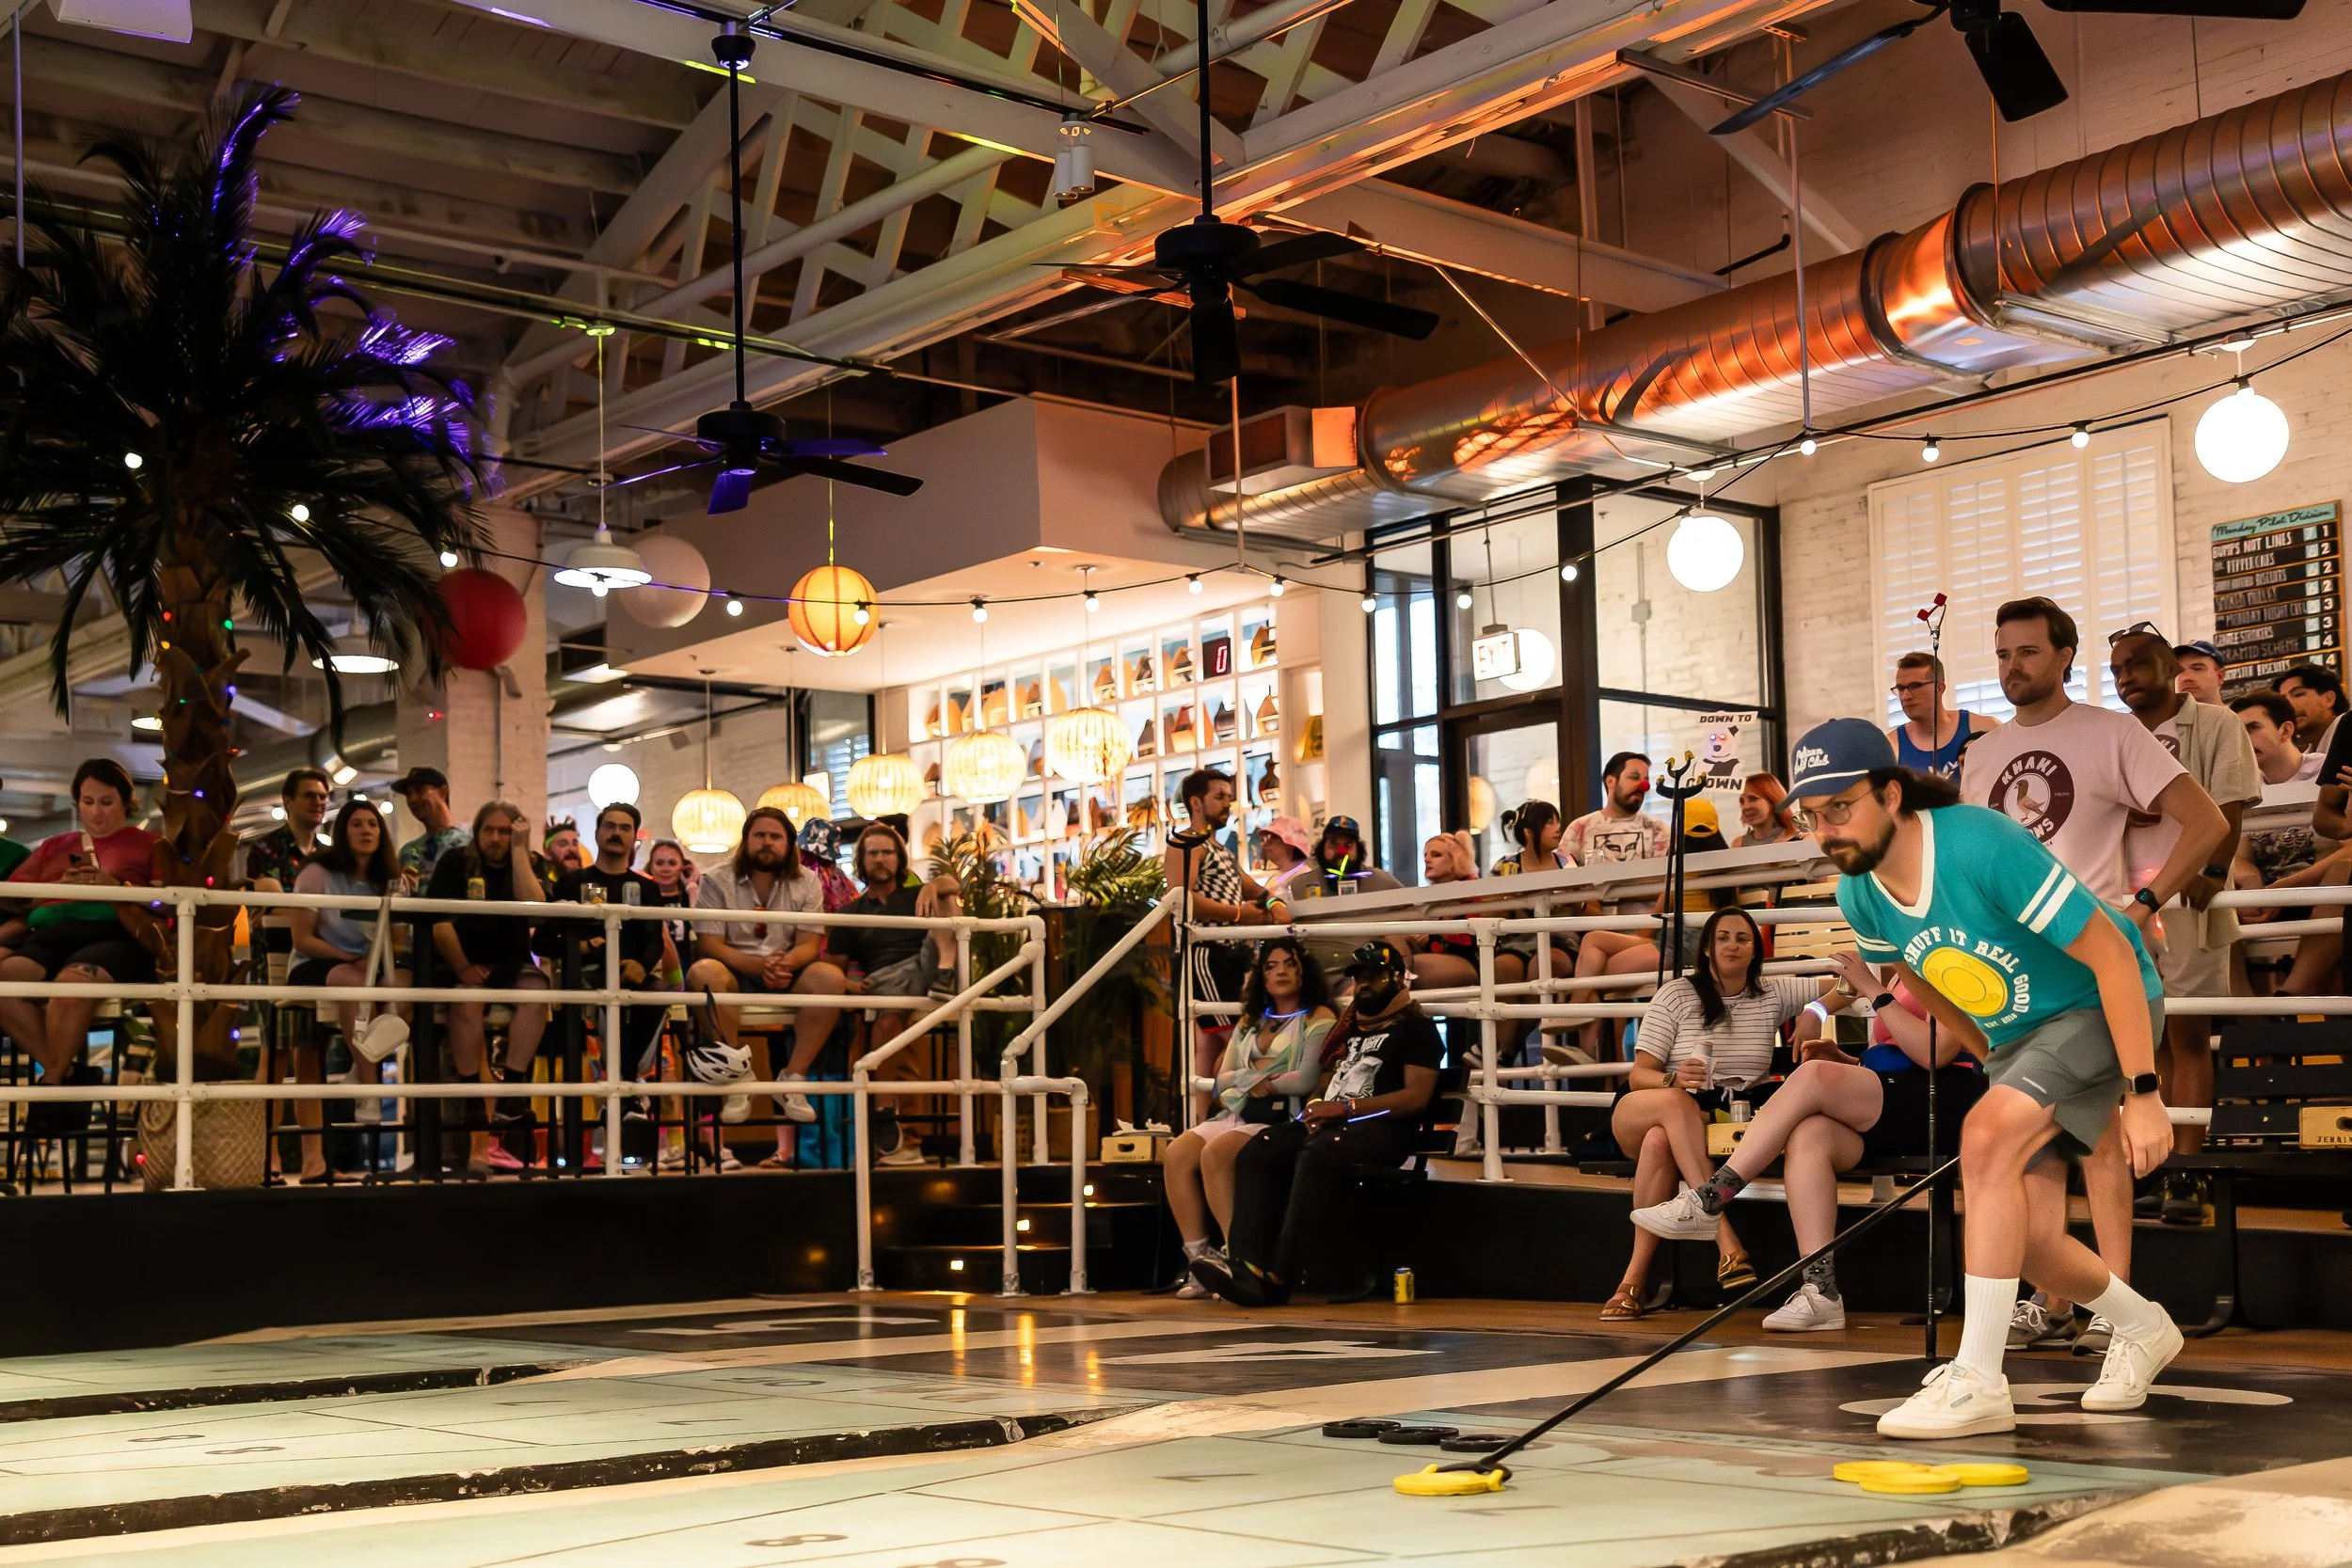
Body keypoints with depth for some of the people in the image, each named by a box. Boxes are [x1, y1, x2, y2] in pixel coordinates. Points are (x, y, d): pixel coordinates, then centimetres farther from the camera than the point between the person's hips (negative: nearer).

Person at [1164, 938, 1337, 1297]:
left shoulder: (1317, 1019, 5)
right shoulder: (1249, 1022, 26)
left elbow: (1306, 1080, -9)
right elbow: (1223, 1079, 17)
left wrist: (1264, 1085, 2)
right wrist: (1256, 1075, -2)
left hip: (1282, 1118, -7)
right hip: (1236, 1113, 7)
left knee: (1215, 1153, -32)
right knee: (1177, 1153, -20)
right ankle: (1198, 1258, -21)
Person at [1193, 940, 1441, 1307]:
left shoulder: (1415, 1027, 4)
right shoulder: (1351, 1027, 28)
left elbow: (1417, 1096, -9)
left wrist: (1346, 1107, -15)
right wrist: (1317, 1105, 2)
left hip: (1383, 1128, -7)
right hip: (1331, 1123, 8)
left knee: (1316, 1156, -37)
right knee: (1256, 1153, -19)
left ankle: (1279, 1275, -39)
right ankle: (1248, 1266, -34)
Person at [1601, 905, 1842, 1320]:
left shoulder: (1773, 993, 10)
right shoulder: (1676, 995, 1)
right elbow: (1639, 1075, -4)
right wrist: (1674, 1079, -25)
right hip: (1640, 1113, -1)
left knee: (1660, 1142, -36)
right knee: (1677, 1104, -40)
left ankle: (1635, 1279, -34)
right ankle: (1725, 1241, -47)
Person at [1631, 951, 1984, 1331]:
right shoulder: (1901, 976, 27)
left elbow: (1934, 1053, -14)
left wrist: (1872, 989, -12)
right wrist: (1840, 1059, 6)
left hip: (1941, 1102, -7)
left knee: (1813, 1076, -27)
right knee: (1808, 1136, -25)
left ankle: (1709, 1200, -23)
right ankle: (1821, 1293, -34)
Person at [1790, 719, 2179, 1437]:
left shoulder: (1984, 846, -31)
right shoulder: (1859, 896, -10)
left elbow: (2110, 953, -27)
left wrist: (2142, 1092, -28)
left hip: (2102, 1008, -7)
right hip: (2012, 1035, 7)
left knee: (1985, 1138, -30)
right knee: (2029, 1243, 2)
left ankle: (1976, 1382, -24)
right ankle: (2143, 1329, 37)